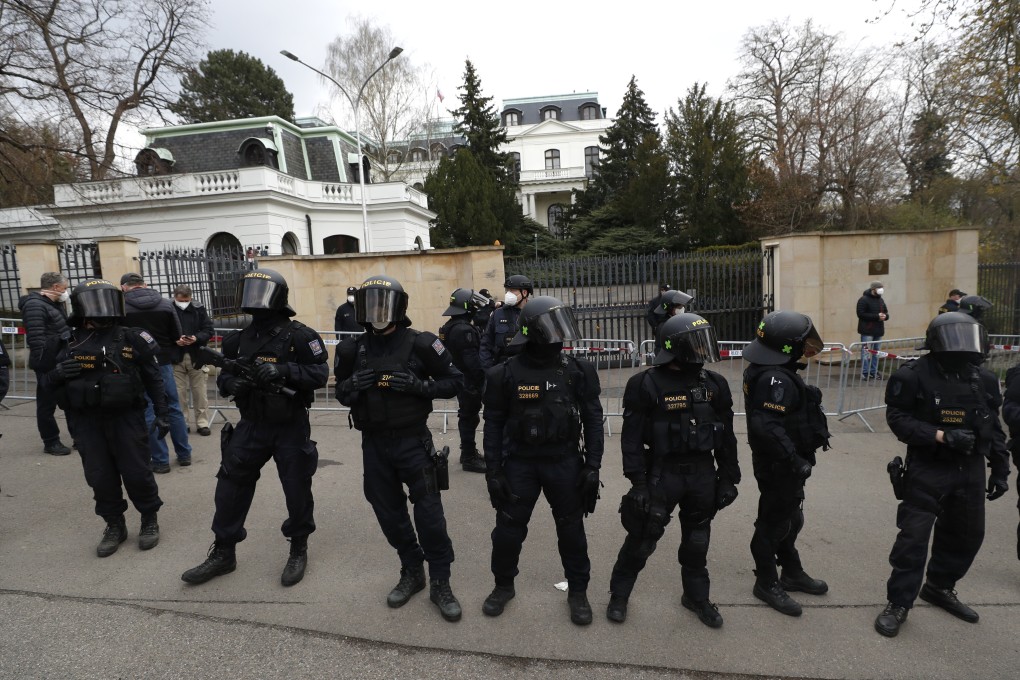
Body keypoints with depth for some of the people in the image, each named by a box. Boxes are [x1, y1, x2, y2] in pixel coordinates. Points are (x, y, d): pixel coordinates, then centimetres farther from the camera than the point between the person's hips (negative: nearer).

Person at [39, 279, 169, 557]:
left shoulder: (131, 339, -2)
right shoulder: (66, 344, 3)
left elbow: (153, 378, 2)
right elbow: (48, 382, 12)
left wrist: (161, 412, 0)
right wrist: (57, 374, -12)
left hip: (127, 418, -2)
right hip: (87, 423, 2)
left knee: (136, 473, 2)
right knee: (100, 477, 9)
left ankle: (149, 520, 23)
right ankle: (114, 525, 27)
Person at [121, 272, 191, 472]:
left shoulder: (121, 307, -10)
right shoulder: (166, 304, -1)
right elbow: (177, 336, 1)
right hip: (163, 363, 3)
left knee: (148, 412, 4)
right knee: (174, 408, 13)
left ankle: (160, 460, 9)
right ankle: (184, 454, 20)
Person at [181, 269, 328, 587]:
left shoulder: (298, 335, -12)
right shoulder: (239, 339, 5)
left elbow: (320, 373, -16)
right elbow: (223, 374, 12)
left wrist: (283, 370, -29)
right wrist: (230, 383, -11)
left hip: (290, 427, -5)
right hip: (251, 425, 5)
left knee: (297, 490, 7)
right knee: (230, 487, 9)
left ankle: (298, 550, 29)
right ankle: (223, 553, 28)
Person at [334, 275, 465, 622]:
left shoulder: (420, 343, -10)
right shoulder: (353, 349, 1)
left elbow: (454, 380, -6)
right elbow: (342, 394, 11)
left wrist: (419, 386, -21)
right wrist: (353, 385, -12)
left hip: (413, 441, -4)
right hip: (374, 443, 4)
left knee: (429, 513, 1)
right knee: (389, 513, 15)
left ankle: (440, 583, 19)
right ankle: (412, 572, 36)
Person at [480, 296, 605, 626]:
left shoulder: (578, 372, -5)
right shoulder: (506, 374, -8)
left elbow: (593, 421, -1)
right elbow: (494, 426, -2)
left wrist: (592, 467, -4)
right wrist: (493, 472, -4)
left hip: (565, 462, 1)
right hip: (519, 462, 0)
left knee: (572, 530, 12)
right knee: (508, 529, 10)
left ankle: (578, 591, 34)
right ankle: (503, 586, 36)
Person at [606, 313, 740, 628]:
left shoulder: (713, 384, 2)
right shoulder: (646, 385, -14)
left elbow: (726, 436, 8)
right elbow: (632, 437, -13)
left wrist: (728, 477, 7)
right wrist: (638, 481, -15)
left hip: (703, 473, 5)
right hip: (663, 473, -4)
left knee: (697, 540, 19)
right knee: (643, 539, 6)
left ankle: (697, 596, 40)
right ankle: (619, 595, 27)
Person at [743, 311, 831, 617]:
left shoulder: (767, 370, 6)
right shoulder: (776, 379, -27)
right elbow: (768, 426, -35)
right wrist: (795, 460, -29)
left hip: (781, 462, 10)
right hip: (779, 466, -10)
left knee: (790, 519, 23)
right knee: (774, 523, 6)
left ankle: (792, 573, 41)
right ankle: (767, 583, 23)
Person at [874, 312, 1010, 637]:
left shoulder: (984, 380, 4)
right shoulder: (914, 376, -15)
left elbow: (994, 429, 12)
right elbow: (898, 419, -16)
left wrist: (1000, 470, 13)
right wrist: (941, 435, -25)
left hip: (970, 471, 7)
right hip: (928, 470, -6)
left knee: (967, 534, 18)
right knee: (914, 535, -4)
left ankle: (939, 587, 40)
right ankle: (899, 602, 9)